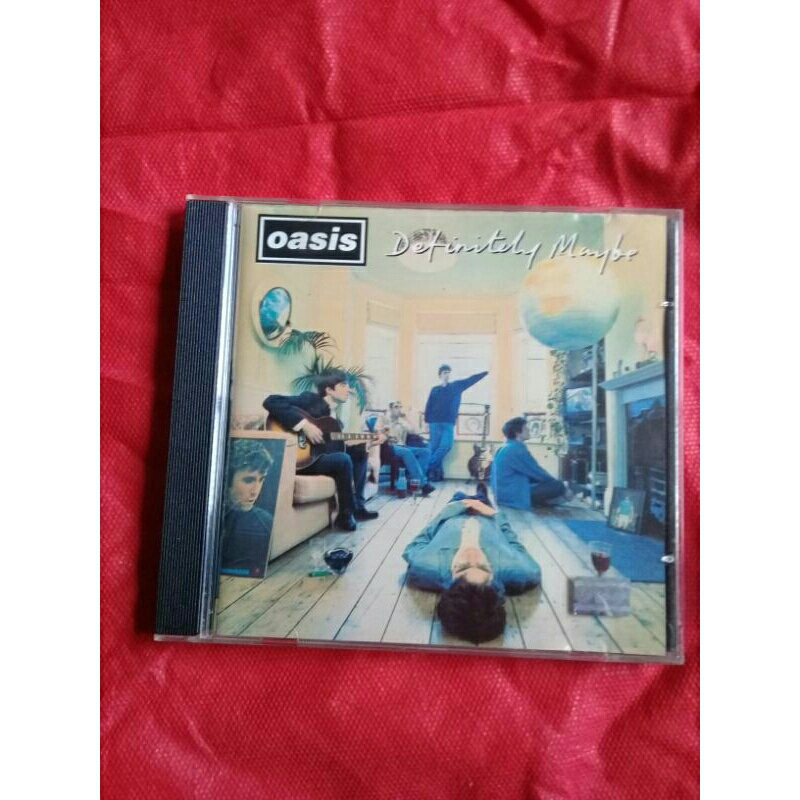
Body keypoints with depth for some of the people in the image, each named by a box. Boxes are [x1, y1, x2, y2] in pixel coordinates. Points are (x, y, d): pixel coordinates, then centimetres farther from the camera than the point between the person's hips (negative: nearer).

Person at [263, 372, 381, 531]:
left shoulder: (333, 415, 12)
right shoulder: (310, 399, -10)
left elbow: (337, 448, 11)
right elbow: (271, 401, -22)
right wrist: (304, 424, -29)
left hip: (319, 455, 9)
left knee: (359, 452, 11)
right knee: (344, 459, -27)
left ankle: (357, 507, 10)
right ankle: (345, 515, -12)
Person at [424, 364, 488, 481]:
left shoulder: (457, 386, 9)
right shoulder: (435, 390, 7)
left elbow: (471, 379, 6)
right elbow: (429, 406, 7)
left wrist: (487, 372, 4)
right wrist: (427, 421, 0)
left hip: (449, 423, 1)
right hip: (435, 423, 0)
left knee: (445, 447, -10)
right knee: (434, 448, -2)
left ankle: (430, 469, -5)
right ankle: (437, 472, 2)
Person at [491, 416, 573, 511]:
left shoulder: (505, 448, 15)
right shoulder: (517, 449, -16)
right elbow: (538, 473, -12)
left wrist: (554, 480, 15)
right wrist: (563, 488, 0)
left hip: (505, 494, 10)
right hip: (514, 496, -10)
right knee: (557, 486, -13)